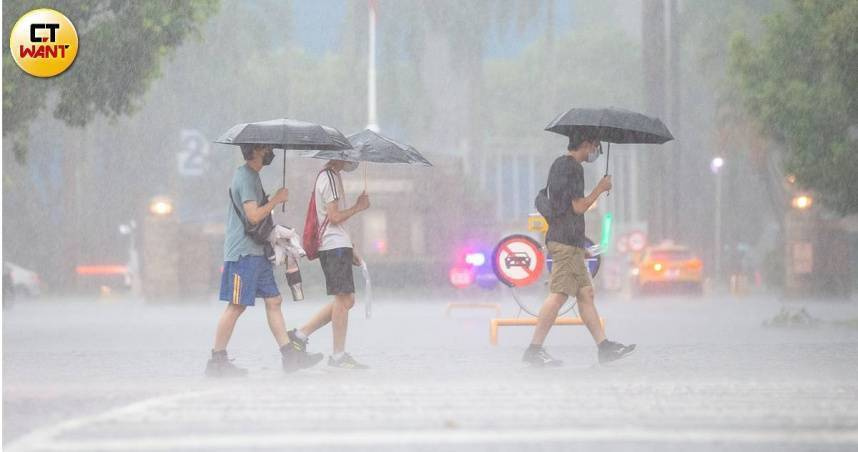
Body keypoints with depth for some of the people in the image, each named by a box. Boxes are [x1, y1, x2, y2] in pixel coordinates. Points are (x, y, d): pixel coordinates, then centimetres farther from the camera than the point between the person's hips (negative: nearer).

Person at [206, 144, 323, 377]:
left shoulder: (251, 175, 18)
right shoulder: (245, 178, -14)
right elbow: (253, 216, -23)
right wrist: (276, 200, -12)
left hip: (256, 252, 10)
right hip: (243, 253, -10)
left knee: (273, 300, 6)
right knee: (236, 305, -8)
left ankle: (290, 356, 5)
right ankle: (217, 360, -3)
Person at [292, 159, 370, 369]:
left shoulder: (330, 176, 20)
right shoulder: (331, 177, -11)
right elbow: (334, 217, -17)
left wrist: (350, 249, 24)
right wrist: (358, 207, -4)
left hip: (336, 245, 10)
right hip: (336, 245, -10)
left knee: (346, 300, 11)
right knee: (343, 299, -8)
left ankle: (301, 334, 11)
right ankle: (338, 355, -6)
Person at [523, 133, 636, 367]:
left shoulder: (558, 164, 20)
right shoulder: (573, 168, -11)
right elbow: (578, 206, -15)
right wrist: (600, 188, -2)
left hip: (557, 236, 11)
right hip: (567, 241, -11)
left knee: (586, 292, 8)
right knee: (559, 295, -13)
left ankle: (604, 347, 8)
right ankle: (534, 349, -14)